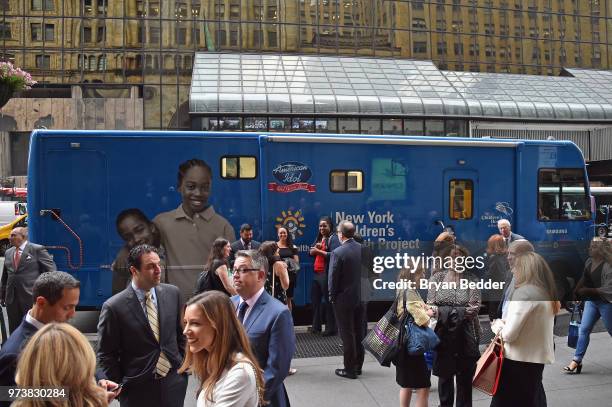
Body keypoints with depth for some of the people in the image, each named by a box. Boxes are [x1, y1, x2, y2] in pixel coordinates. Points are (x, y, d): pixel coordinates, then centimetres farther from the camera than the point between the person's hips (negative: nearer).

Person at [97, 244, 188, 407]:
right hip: (138, 389, -3)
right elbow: (106, 355, -6)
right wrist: (120, 389, -4)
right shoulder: (113, 307, -14)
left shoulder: (172, 293, -2)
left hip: (174, 382, 4)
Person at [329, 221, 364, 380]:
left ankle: (350, 369, 11)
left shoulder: (338, 252, -18)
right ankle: (358, 365, 27)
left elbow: (333, 278, -14)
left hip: (344, 299, -6)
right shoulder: (363, 249, -2)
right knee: (359, 332, 15)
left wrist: (332, 297, -1)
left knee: (347, 334, 3)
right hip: (361, 297, 6)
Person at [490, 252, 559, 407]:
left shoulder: (524, 292, -17)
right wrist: (505, 322, 4)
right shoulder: (547, 294, 7)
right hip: (537, 360, 8)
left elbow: (509, 334, -19)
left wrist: (497, 325, 0)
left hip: (518, 362, -8)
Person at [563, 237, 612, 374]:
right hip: (591, 301, 7)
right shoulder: (589, 262, 3)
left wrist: (588, 290, -21)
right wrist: (576, 292, 12)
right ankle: (577, 360, 5)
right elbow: (584, 280, 16)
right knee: (584, 329, 2)